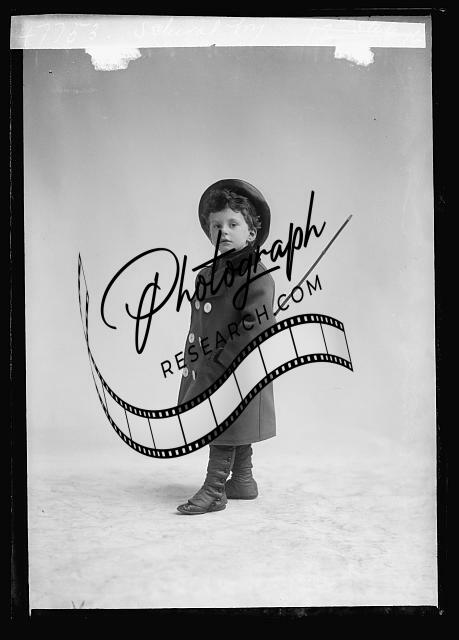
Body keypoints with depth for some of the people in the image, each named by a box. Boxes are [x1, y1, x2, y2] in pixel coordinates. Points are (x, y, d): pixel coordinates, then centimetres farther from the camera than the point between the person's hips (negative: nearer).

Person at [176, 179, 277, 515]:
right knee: (235, 427, 19)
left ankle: (214, 489, 7)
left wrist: (222, 363, -23)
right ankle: (243, 481, 32)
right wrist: (191, 363, 14)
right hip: (205, 369, 8)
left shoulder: (257, 275, -14)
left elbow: (257, 326, -22)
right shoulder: (208, 273, 12)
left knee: (227, 426, -2)